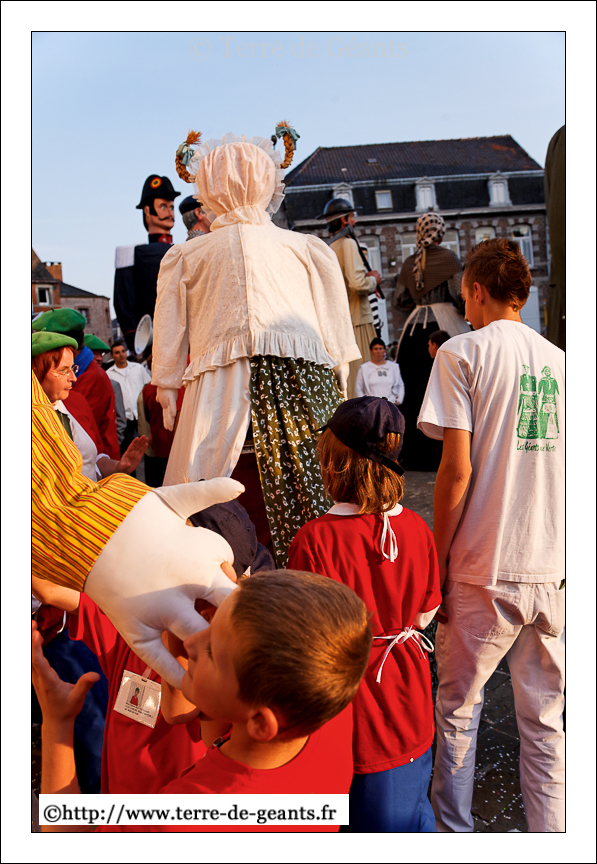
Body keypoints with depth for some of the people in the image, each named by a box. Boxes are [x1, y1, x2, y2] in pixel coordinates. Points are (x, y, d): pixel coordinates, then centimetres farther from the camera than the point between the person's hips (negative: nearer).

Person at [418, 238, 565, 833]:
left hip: (485, 569, -4)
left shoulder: (463, 352, -6)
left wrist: (438, 561, -4)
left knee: (457, 706, 13)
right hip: (553, 568, 5)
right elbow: (563, 466, 11)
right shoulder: (559, 360, 9)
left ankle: (453, 831, 25)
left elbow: (457, 470, -13)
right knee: (544, 719, 14)